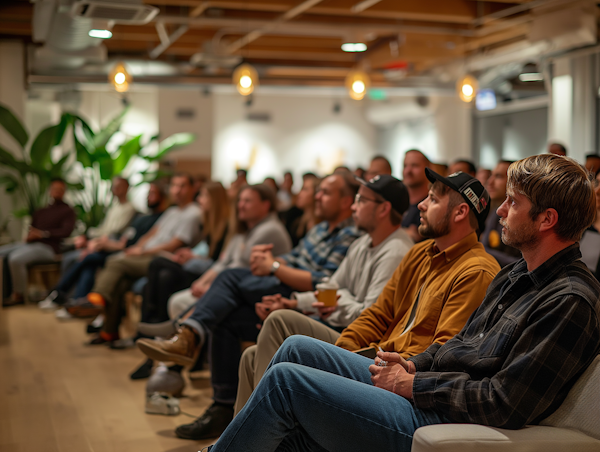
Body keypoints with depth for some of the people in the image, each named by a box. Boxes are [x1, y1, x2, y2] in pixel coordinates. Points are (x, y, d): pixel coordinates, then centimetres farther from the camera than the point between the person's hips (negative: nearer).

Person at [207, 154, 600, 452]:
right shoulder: (516, 275, 13)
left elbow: (503, 404, -23)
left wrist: (412, 384, -14)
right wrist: (414, 366, 3)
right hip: (417, 388, 10)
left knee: (285, 379, -11)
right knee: (297, 348, 6)